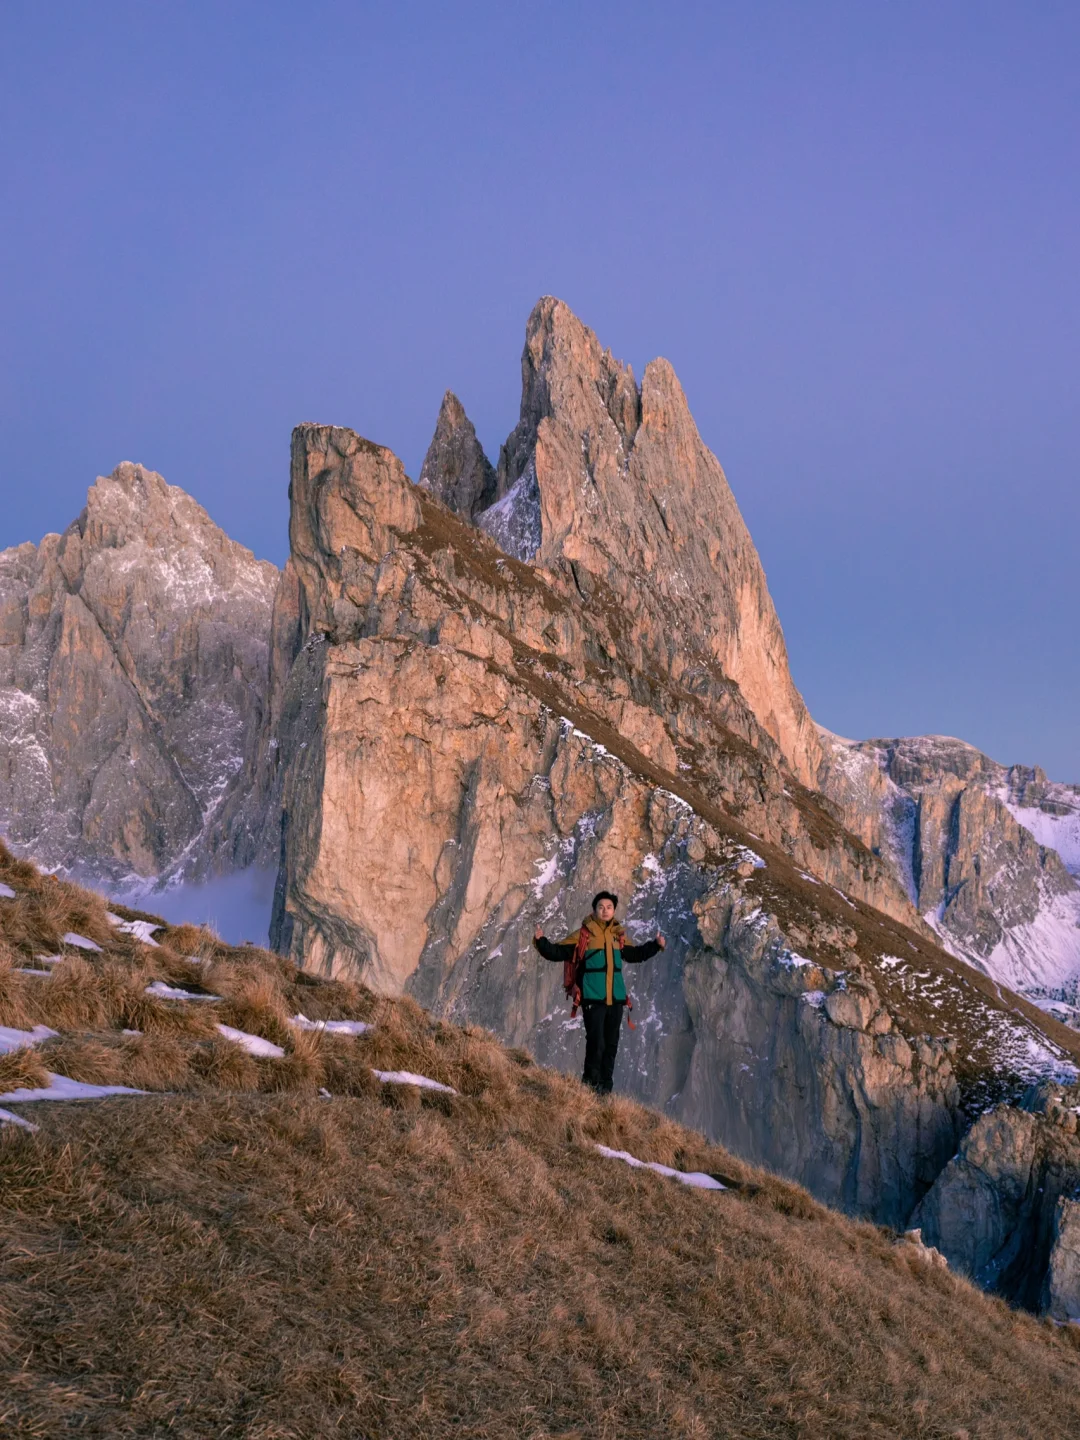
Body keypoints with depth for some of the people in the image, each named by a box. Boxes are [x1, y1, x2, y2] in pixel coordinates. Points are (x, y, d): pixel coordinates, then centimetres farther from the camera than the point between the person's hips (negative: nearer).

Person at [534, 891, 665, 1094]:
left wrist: (656, 945, 27)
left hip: (616, 999, 5)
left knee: (611, 1045, 10)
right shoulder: (583, 935, -3)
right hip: (593, 999, -5)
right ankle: (591, 1084, 3)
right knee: (596, 1043, -11)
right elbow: (556, 952, -7)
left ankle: (605, 1088, 19)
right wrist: (541, 941, -21)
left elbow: (635, 954, 31)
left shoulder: (618, 936, 12)